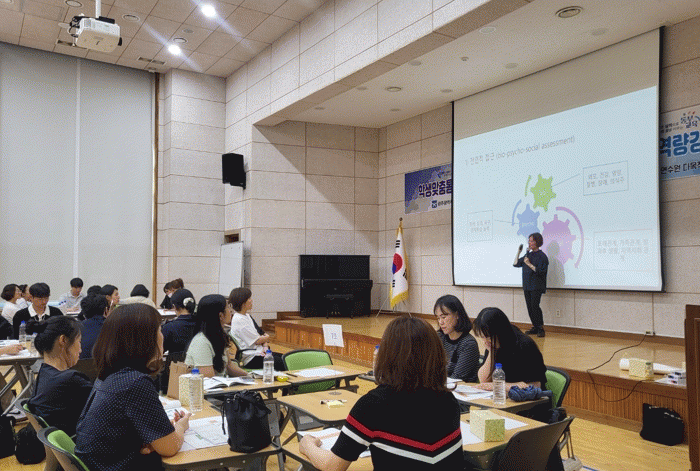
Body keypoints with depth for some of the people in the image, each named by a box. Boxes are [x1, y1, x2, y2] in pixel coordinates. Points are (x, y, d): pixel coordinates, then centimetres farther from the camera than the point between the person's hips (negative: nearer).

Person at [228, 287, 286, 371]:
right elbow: (257, 340, -13)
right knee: (282, 363, -23)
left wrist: (265, 346, -4)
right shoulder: (238, 320, -15)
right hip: (251, 359, -10)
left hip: (260, 353, 10)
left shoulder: (247, 316, 15)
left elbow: (260, 333, 14)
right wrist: (267, 338, 7)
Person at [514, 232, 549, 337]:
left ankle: (541, 328, -5)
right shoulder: (528, 255, 15)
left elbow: (540, 271, -16)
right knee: (529, 307, 6)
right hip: (527, 286, 7)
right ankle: (535, 327, 15)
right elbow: (515, 264, 17)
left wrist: (529, 264, -19)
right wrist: (518, 252, 10)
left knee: (535, 306, -15)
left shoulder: (542, 256, -6)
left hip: (536, 287, -7)